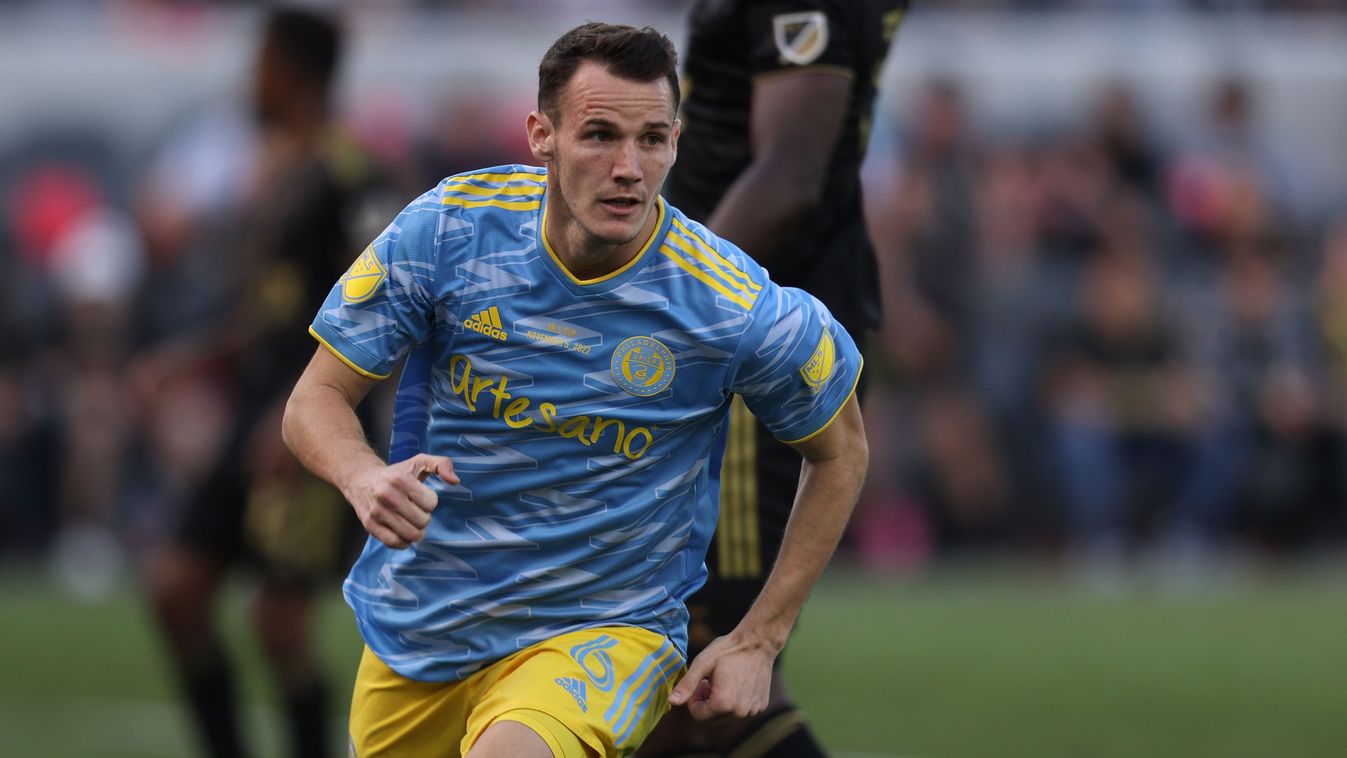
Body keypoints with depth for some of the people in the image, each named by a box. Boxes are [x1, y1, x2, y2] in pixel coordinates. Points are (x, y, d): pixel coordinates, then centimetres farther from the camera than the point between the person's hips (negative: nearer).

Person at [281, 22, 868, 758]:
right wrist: (364, 478, -30)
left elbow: (840, 450, 2)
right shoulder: (447, 228, -12)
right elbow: (315, 401, -6)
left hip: (602, 635, -4)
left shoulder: (735, 306, -17)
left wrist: (758, 642, 0)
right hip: (417, 626, 4)